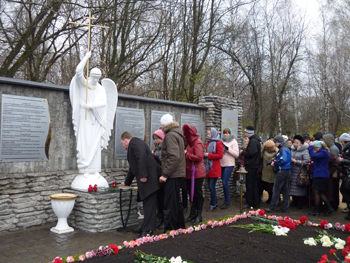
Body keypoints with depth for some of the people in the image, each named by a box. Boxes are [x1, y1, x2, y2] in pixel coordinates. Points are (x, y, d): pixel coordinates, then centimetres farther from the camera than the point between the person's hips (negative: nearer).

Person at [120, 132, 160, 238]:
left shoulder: (135, 142, -3)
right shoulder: (135, 143, 28)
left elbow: (142, 157, -22)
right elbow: (133, 167, 38)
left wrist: (143, 175, -26)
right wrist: (126, 182, 47)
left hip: (148, 179, -10)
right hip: (146, 181, 10)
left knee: (149, 204, -10)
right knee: (147, 204, 13)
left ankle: (147, 232, -11)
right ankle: (146, 228, 20)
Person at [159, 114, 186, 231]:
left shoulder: (170, 135, -14)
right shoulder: (177, 134, 16)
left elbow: (174, 156, -24)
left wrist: (165, 174, -21)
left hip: (172, 175, -10)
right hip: (178, 173, 10)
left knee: (169, 204, -3)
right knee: (176, 201, 20)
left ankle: (169, 230, 3)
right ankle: (180, 226, 31)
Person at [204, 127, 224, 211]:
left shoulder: (218, 143, -8)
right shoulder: (208, 143, 15)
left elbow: (220, 155, -15)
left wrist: (208, 155, -15)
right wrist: (204, 154, 3)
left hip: (215, 169, -8)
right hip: (208, 168, 8)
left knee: (212, 186, -6)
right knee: (210, 186, 11)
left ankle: (213, 204, 8)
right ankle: (215, 203, 23)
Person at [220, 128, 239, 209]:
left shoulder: (233, 142, -2)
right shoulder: (222, 141, 11)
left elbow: (237, 154, -10)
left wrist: (228, 149, -18)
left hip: (229, 164, -5)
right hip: (222, 164, 5)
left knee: (225, 182, -10)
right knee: (224, 182, 10)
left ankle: (227, 202, 1)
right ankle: (226, 201, 21)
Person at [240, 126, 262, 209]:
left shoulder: (253, 141, -17)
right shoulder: (256, 140, 17)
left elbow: (251, 153, -25)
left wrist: (242, 152, -10)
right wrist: (245, 150, 7)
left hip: (251, 166, -11)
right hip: (254, 165, 11)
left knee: (250, 184, -4)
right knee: (254, 184, 15)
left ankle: (250, 203, 1)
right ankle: (256, 203, 22)